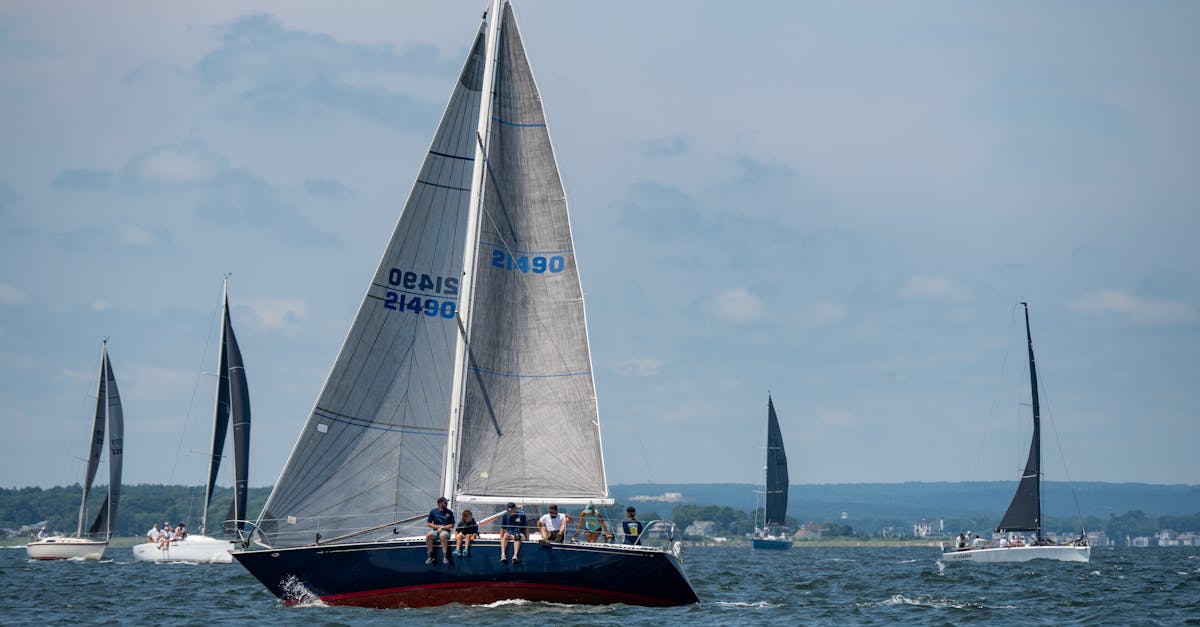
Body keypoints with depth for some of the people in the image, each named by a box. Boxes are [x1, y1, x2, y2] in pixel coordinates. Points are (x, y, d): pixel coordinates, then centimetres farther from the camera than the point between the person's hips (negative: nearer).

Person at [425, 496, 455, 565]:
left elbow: (452, 525, 5)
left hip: (445, 531, -2)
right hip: (435, 531, 2)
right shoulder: (433, 511, 8)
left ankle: (445, 557, -38)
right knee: (428, 535, -32)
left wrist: (442, 527, -9)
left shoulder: (449, 512, 6)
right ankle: (431, 556, -23)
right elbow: (428, 524, 8)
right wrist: (438, 527, -4)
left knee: (443, 535, -39)